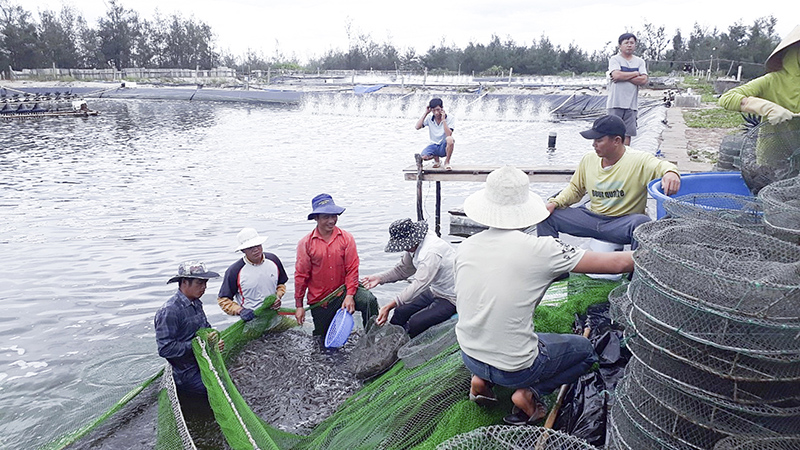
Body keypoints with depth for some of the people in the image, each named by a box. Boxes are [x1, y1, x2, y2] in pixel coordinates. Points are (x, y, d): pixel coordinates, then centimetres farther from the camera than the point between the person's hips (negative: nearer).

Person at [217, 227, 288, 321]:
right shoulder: (234, 271, -8)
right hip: (251, 318, -3)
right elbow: (223, 299, 0)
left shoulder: (273, 260, 4)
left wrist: (278, 297, 0)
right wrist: (240, 310, -15)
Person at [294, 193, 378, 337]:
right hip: (319, 300, 0)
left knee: (369, 301, -29)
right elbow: (301, 275, -3)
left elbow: (352, 269, -7)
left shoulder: (346, 238, -5)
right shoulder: (306, 243, -7)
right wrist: (299, 306, -1)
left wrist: (350, 296, -18)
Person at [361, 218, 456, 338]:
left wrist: (389, 306, -35)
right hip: (433, 291, 9)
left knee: (414, 324, -18)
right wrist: (379, 278, -6)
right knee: (401, 312, 4)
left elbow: (418, 285, -34)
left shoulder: (432, 252, -32)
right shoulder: (414, 245, -3)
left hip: (450, 299, -9)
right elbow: (403, 269, 10)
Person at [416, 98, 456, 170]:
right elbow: (418, 127, -12)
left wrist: (443, 120, -24)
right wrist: (425, 113, -11)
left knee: (450, 139, -39)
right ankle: (436, 158, 11)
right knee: (423, 157, -29)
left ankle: (447, 162, -11)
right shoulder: (429, 118, 1)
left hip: (445, 147, -2)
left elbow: (449, 134, -21)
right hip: (434, 146, 3)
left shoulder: (450, 118, -9)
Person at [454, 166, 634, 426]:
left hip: (469, 357, 5)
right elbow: (617, 263, -13)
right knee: (584, 350, 20)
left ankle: (482, 380, 15)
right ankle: (529, 393, 1)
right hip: (513, 369, -4)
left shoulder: (465, 248, -6)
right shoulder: (539, 249, -20)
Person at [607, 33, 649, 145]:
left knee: (628, 133, 4)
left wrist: (624, 77, -9)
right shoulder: (614, 59, 2)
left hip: (631, 103, 4)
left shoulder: (640, 62, 13)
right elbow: (616, 75, -16)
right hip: (616, 103, -3)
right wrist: (636, 73, -3)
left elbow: (643, 80, -1)